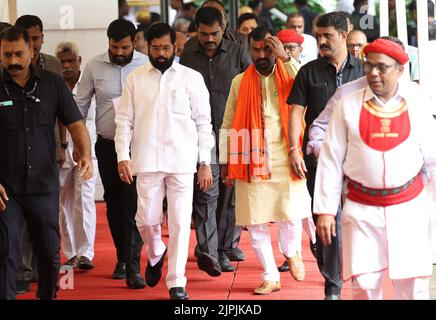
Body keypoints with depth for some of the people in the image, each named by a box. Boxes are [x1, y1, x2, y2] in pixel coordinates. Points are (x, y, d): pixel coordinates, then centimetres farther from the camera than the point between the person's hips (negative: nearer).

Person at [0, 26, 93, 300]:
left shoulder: (53, 84, 2)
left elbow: (76, 124, 2)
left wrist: (86, 154, -18)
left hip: (45, 186, 2)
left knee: (50, 255, 12)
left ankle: (47, 296, 31)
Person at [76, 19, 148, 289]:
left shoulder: (146, 65, -5)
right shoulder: (94, 67, 0)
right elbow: (81, 105, 7)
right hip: (107, 146, 3)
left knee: (133, 206, -10)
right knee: (114, 204, 13)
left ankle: (133, 267, -11)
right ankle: (122, 257, 29)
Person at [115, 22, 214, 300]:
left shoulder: (192, 78, 4)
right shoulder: (135, 79, 8)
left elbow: (203, 122, 4)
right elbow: (124, 121, 8)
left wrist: (205, 163, 0)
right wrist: (123, 156, -3)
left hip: (182, 162, -1)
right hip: (147, 161, 1)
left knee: (180, 222, -2)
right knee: (147, 220, 1)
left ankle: (177, 283, 7)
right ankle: (155, 255, 33)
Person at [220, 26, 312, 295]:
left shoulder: (288, 76, 4)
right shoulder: (240, 82, 8)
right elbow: (228, 125, 12)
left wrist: (286, 58, -17)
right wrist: (225, 162, 7)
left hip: (285, 159, -2)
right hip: (252, 162, 2)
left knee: (290, 214, -9)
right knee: (255, 222, 2)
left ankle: (292, 251, 25)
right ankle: (271, 277, 17)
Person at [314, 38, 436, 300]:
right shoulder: (349, 105, -2)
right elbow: (331, 161, 0)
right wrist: (325, 210, -2)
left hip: (409, 207, 0)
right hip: (362, 210, 0)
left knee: (413, 286, 3)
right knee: (364, 283, -2)